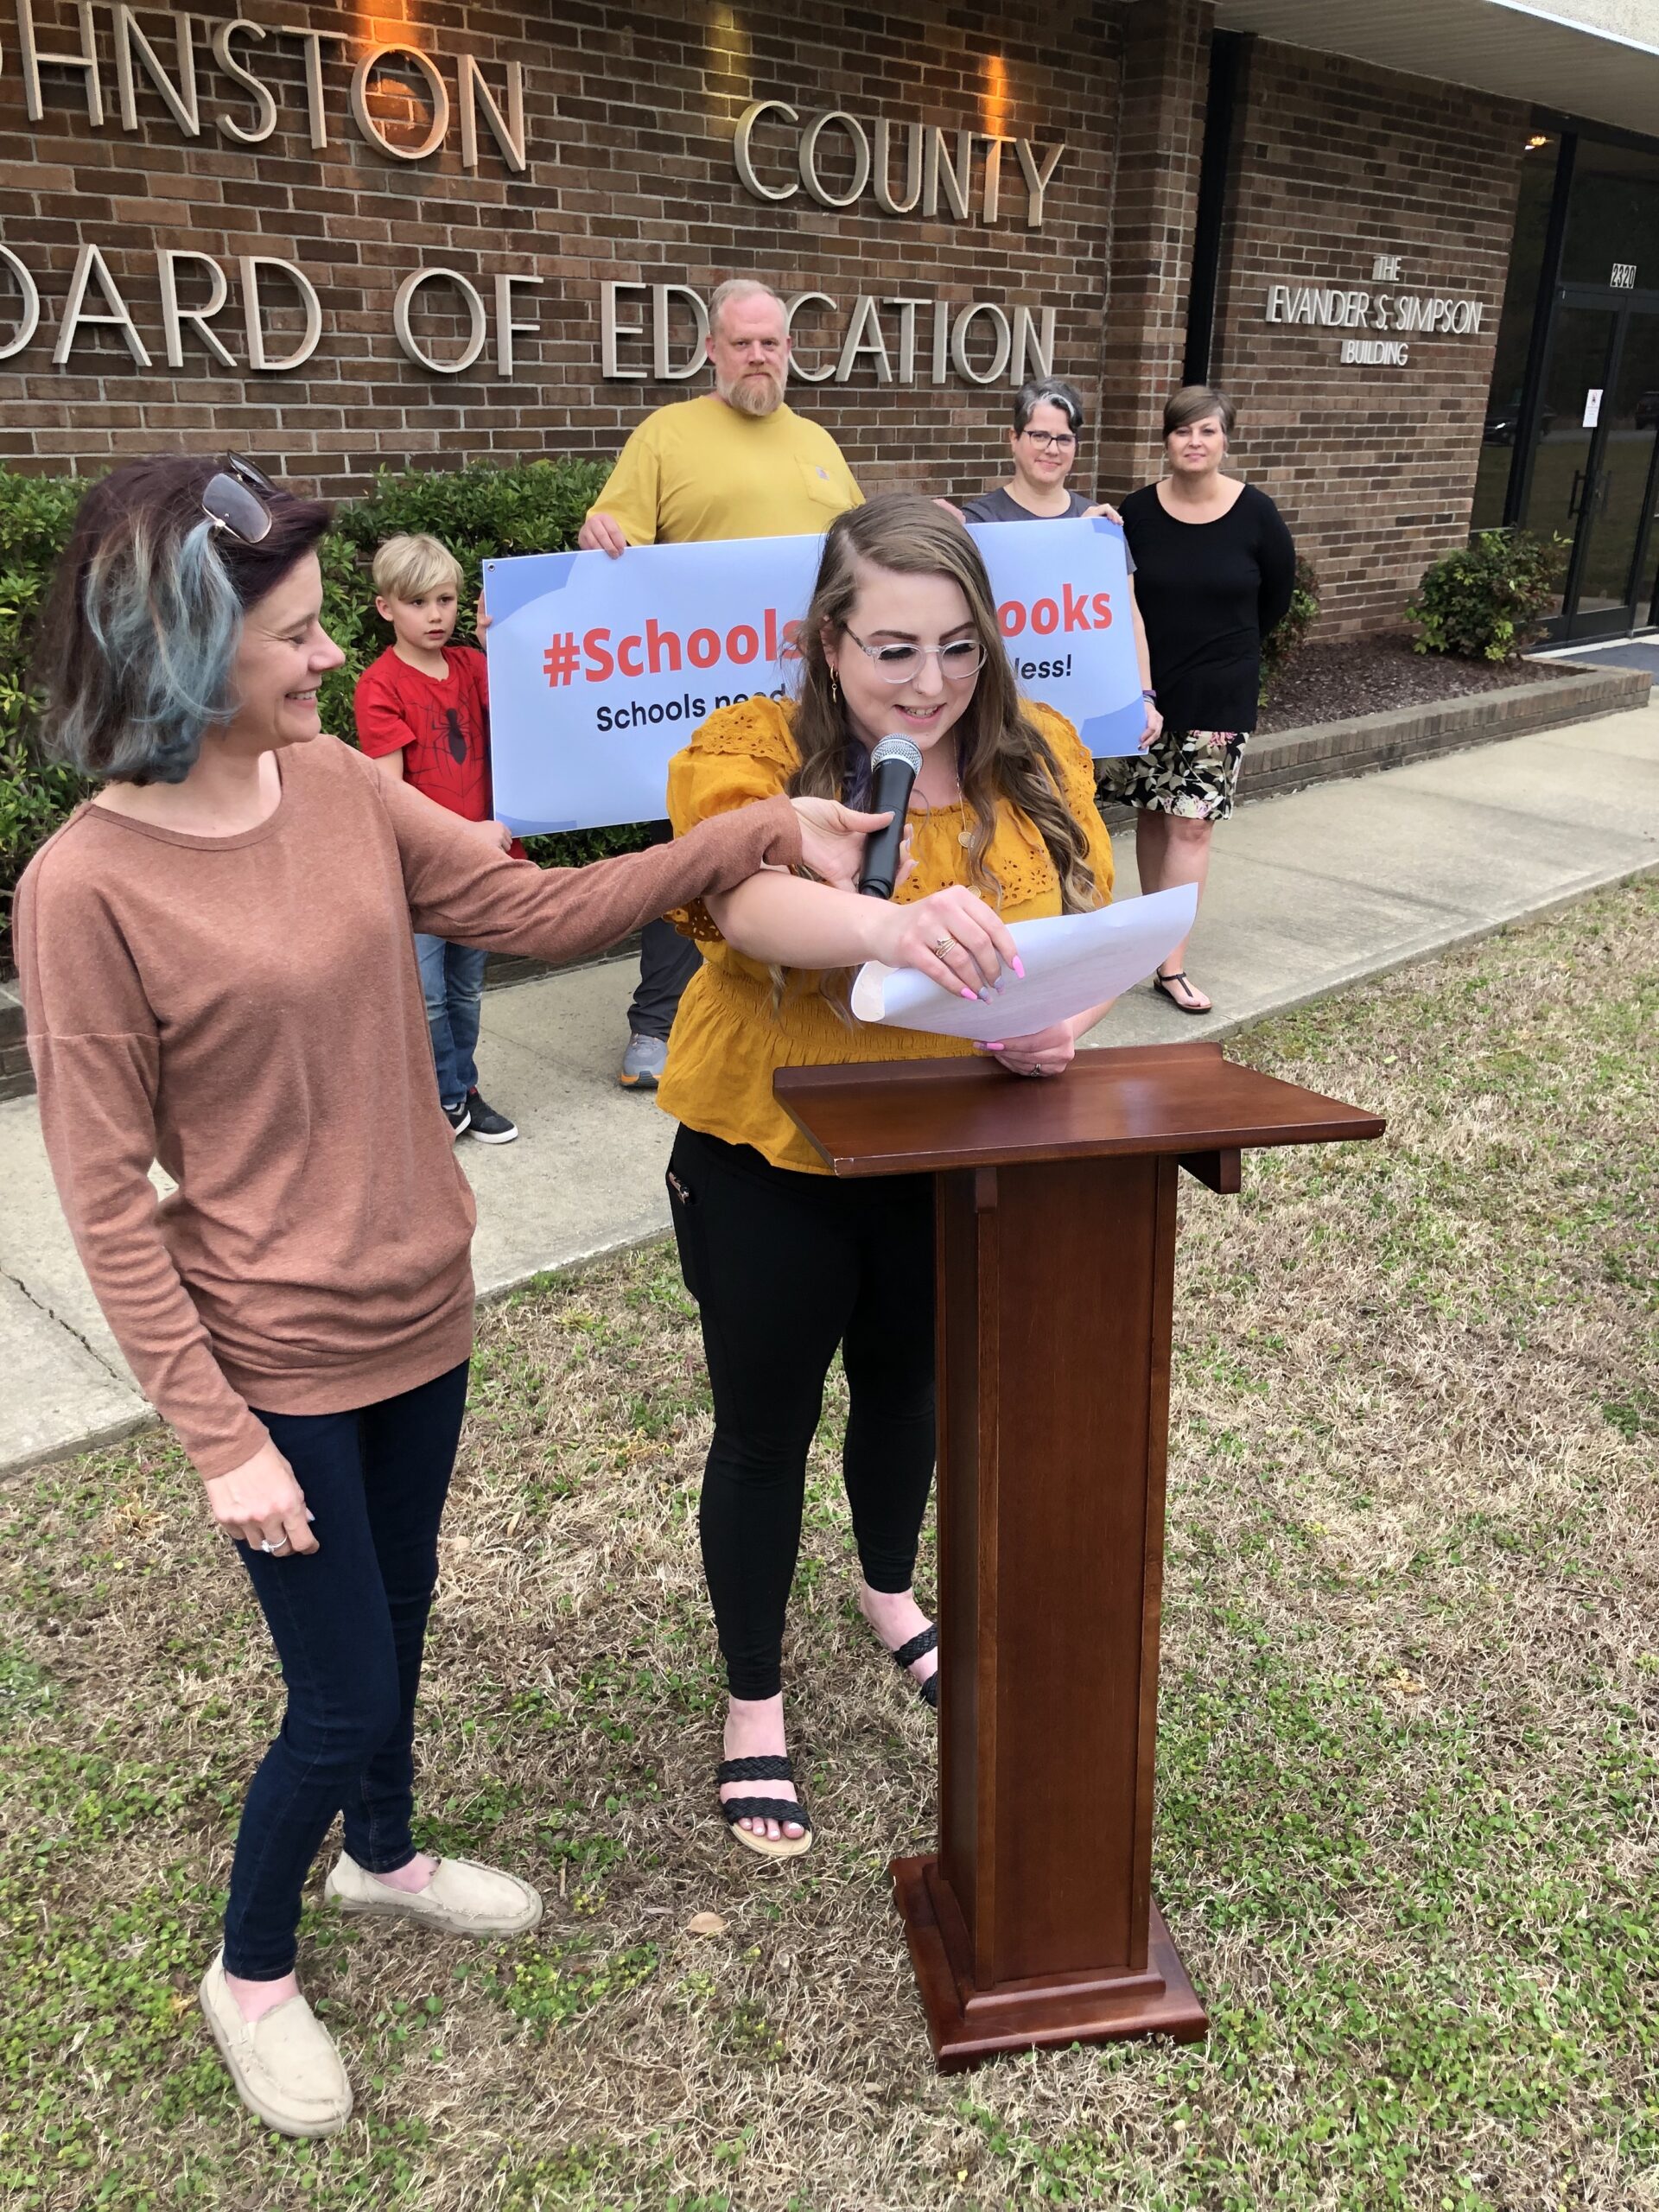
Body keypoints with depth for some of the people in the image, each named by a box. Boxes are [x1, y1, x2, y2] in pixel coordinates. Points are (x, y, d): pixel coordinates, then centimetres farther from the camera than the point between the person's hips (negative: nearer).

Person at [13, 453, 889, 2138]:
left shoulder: (336, 784, -2)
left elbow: (536, 910, 1)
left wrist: (754, 836, -8)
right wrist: (218, 1436, -15)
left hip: (420, 1315, 6)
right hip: (279, 1362, -6)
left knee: (396, 1625, 25)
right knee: (341, 1700, 8)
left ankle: (383, 1856, 53)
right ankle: (250, 1975, 38)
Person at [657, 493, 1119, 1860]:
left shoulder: (1038, 758, -3)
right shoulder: (754, 754, -16)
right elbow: (746, 897, -37)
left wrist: (1061, 1019, -26)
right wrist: (891, 926, -57)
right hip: (772, 1169, -4)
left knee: (908, 1391, 26)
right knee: (765, 1430, 12)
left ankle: (891, 1591, 57)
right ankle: (754, 1704, 36)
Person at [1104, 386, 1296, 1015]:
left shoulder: (1255, 513, -7)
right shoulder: (1138, 511, -5)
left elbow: (1277, 593, 6)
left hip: (1219, 695, -2)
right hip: (1144, 688, 2)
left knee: (1191, 823, -3)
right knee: (1152, 814, 10)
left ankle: (1171, 964, -2)